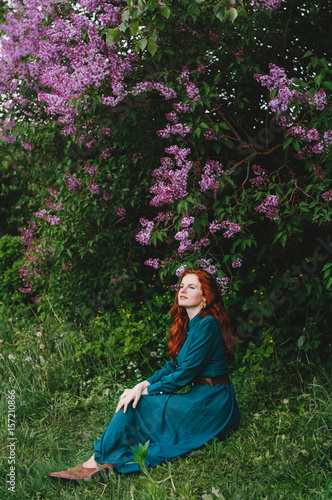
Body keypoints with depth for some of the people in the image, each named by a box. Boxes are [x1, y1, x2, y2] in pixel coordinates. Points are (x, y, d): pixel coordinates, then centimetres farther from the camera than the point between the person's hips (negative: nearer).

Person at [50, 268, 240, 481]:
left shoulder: (207, 325, -15)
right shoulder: (189, 325, 14)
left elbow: (185, 374, -17)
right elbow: (173, 366, 12)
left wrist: (146, 391, -12)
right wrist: (144, 384, -3)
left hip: (212, 406, -8)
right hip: (200, 398, 8)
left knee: (136, 403, -14)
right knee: (132, 401, -6)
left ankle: (98, 462, -9)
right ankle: (104, 462, -16)